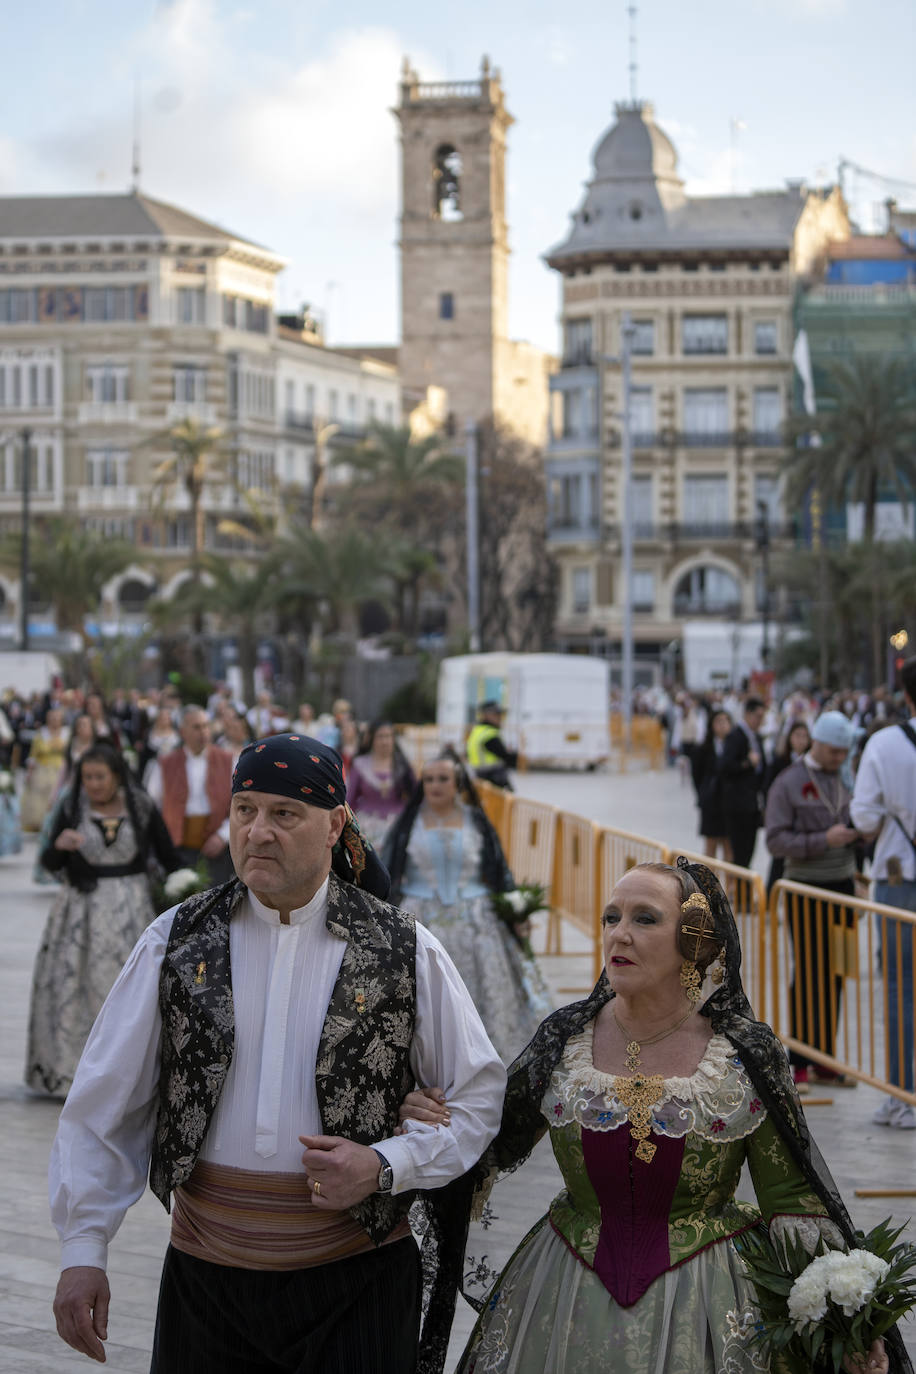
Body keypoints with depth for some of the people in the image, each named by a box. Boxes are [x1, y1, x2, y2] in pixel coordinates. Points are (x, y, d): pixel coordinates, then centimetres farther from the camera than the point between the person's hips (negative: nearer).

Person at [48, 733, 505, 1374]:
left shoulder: (405, 953, -2)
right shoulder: (178, 941, 3)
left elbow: (481, 1097, 3)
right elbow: (104, 1104, 5)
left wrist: (386, 1166, -12)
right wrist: (83, 1249, -1)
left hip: (356, 1277, -2)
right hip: (205, 1269, 2)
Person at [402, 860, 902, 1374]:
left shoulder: (747, 1055, -9)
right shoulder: (564, 1040, -3)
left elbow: (792, 1201, -3)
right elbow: (497, 1142, 11)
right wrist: (433, 1122, -8)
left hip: (705, 1311, -2)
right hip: (571, 1308, 3)